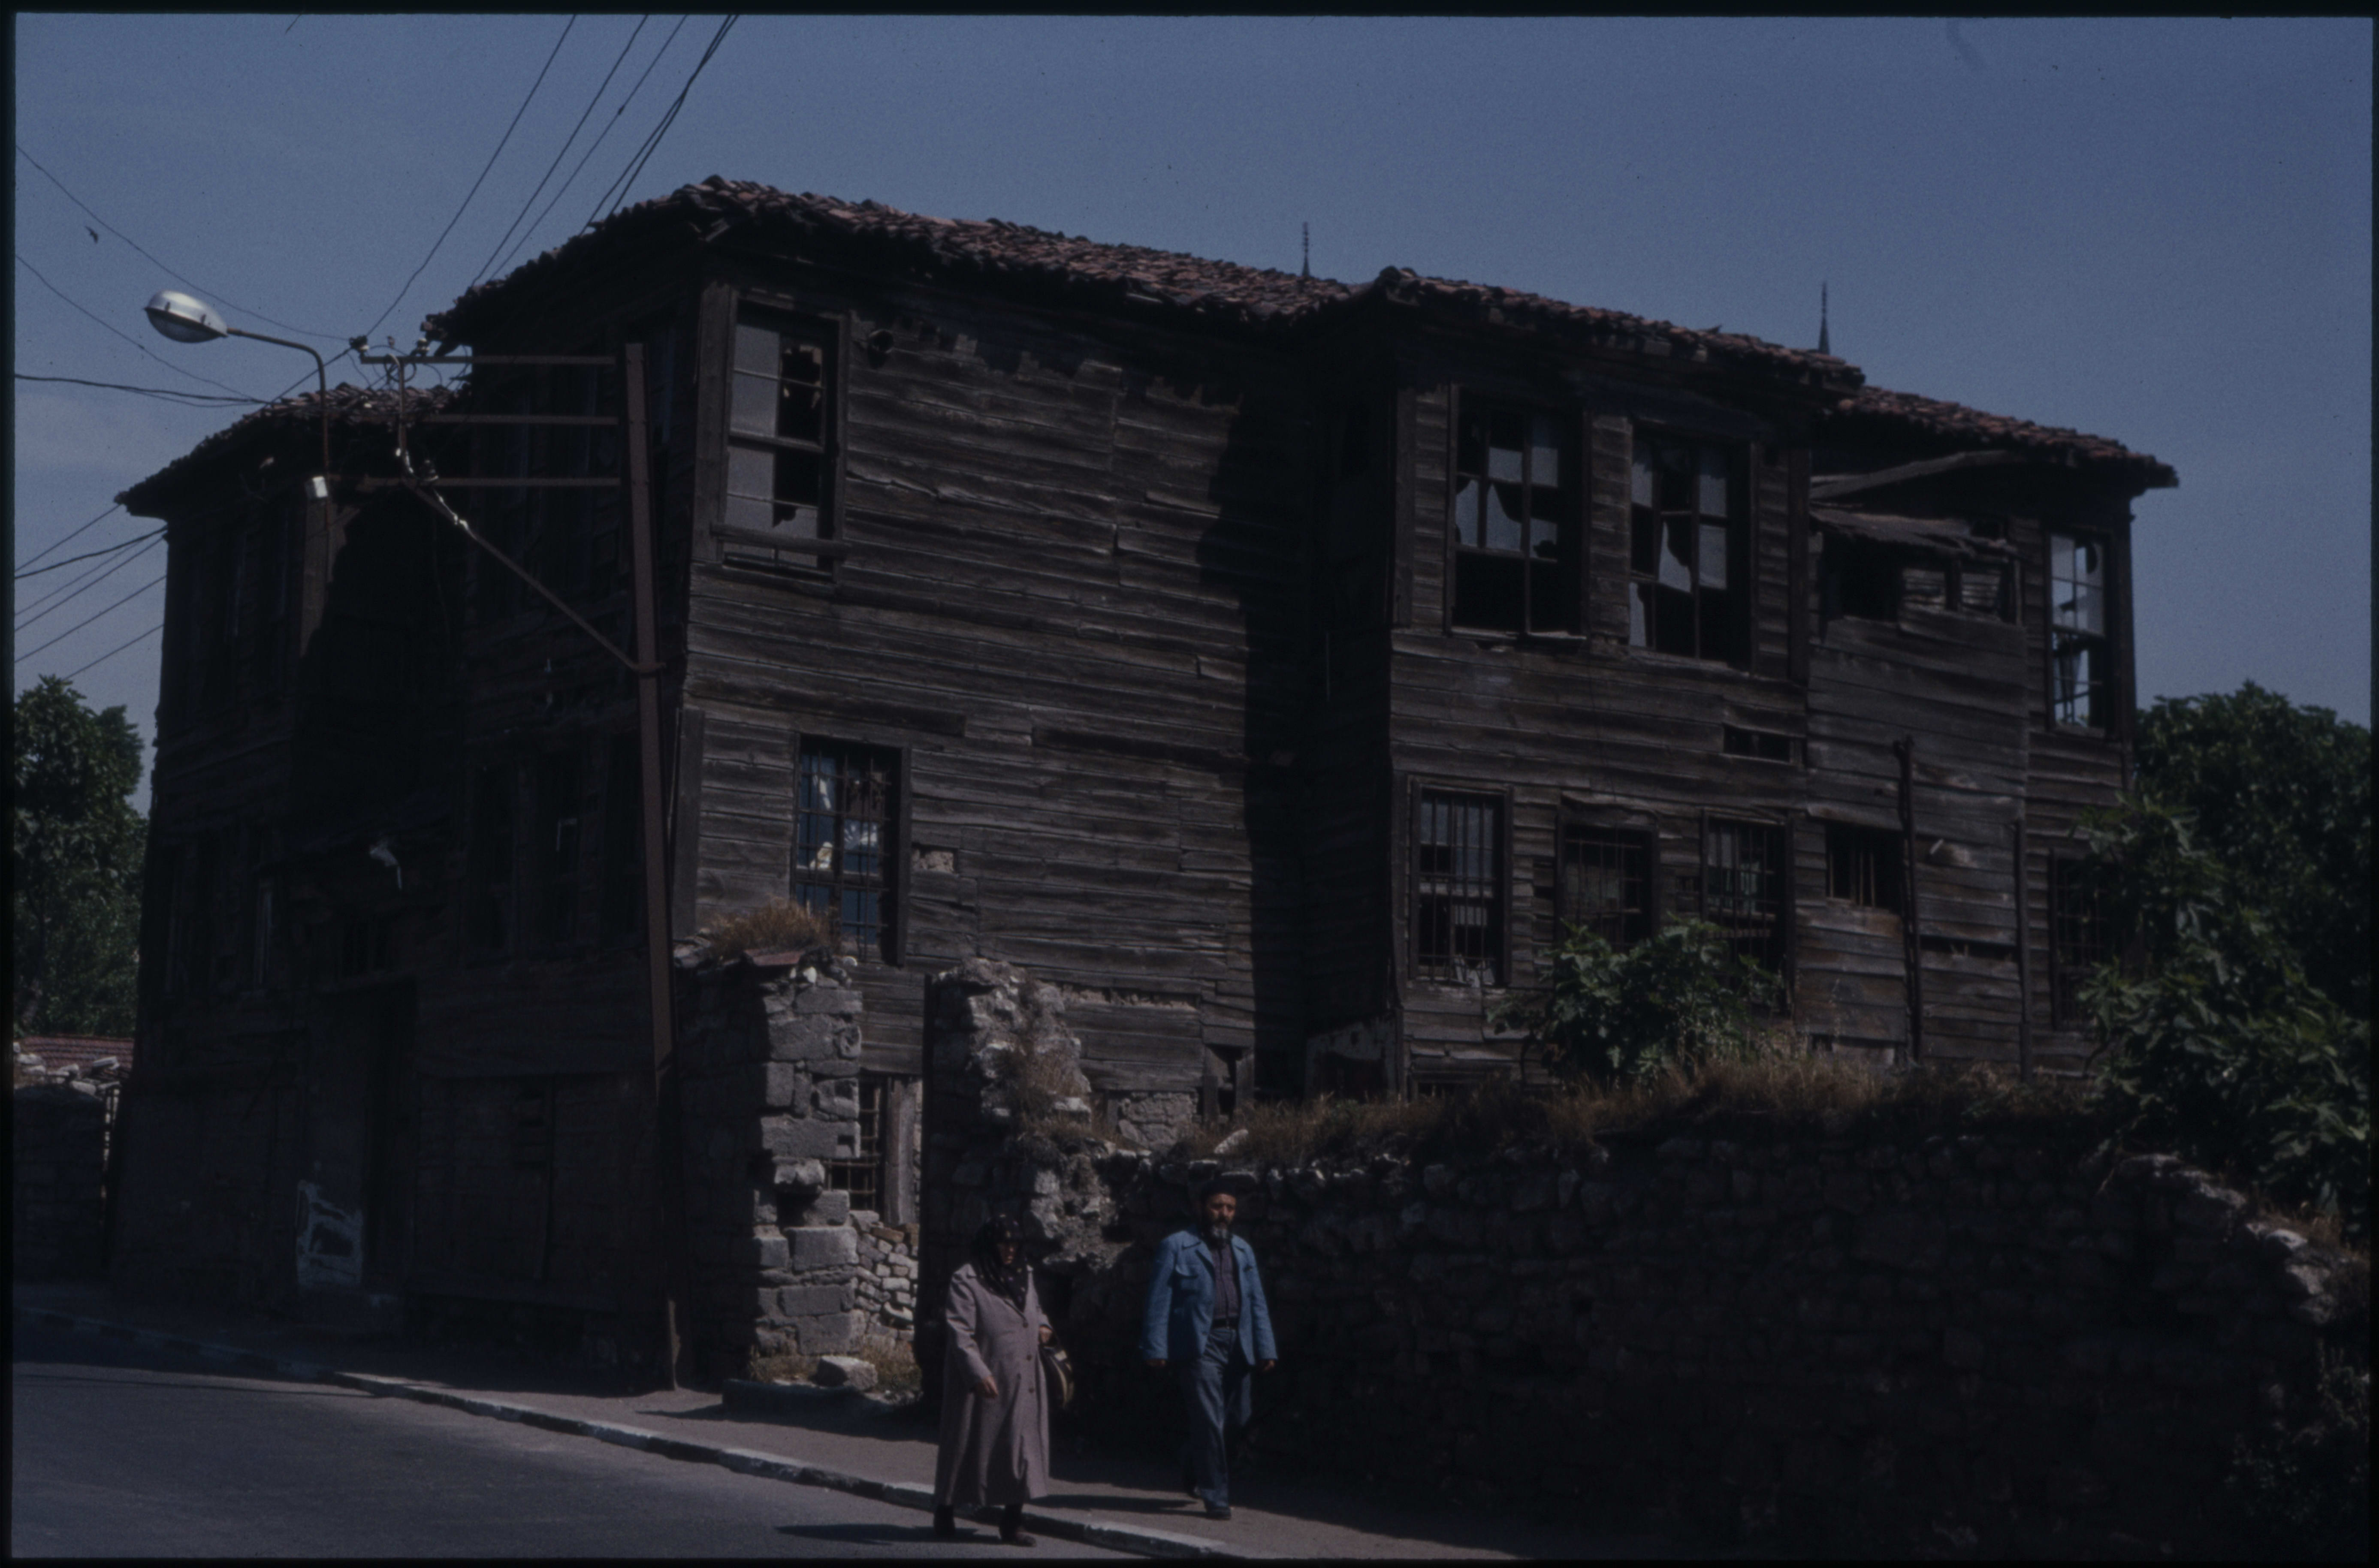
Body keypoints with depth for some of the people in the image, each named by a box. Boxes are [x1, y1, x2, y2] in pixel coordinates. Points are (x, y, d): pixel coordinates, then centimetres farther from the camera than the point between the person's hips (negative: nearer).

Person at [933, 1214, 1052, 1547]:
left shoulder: (1024, 1275, 13)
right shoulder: (966, 1281, -9)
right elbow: (960, 1333, -17)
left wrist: (1042, 1326, 8)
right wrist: (978, 1373, -29)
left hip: (1021, 1383, 6)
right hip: (982, 1384, -6)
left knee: (1022, 1443, 0)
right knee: (968, 1444, 5)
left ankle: (1012, 1522, 8)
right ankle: (945, 1513, 23)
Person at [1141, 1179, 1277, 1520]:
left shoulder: (1242, 1250, 19)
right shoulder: (1176, 1246, 3)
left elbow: (1257, 1301, 18)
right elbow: (1159, 1300, -2)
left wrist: (1265, 1348, 9)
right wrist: (1156, 1349, -10)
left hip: (1236, 1343, 6)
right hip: (1199, 1343, -5)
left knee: (1237, 1416, 7)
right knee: (1209, 1419, -8)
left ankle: (1194, 1465, 32)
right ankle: (1216, 1497, 2)